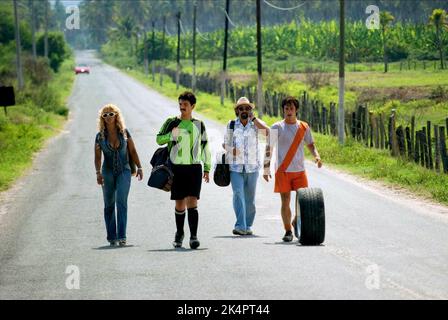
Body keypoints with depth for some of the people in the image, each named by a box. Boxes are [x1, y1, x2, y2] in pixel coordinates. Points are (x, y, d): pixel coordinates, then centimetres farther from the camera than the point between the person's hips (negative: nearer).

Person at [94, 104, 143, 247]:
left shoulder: (124, 132, 1)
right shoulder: (100, 136, 0)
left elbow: (132, 151, 6)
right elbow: (97, 157, -2)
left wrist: (139, 167, 1)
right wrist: (98, 173, -15)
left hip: (124, 172, -1)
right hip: (108, 172, 1)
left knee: (121, 202, -15)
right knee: (109, 205, 5)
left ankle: (122, 237, -20)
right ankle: (112, 237, 13)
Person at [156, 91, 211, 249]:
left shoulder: (199, 124, 7)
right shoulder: (172, 122, 5)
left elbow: (205, 146, 15)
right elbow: (159, 139, 8)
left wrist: (207, 168, 13)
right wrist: (171, 135, -12)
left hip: (194, 168, -1)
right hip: (177, 167, 1)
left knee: (192, 202, -12)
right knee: (179, 203, 6)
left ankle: (193, 236, -15)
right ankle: (179, 234, 24)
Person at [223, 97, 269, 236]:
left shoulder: (255, 124, 4)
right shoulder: (231, 125, 7)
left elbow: (267, 130, -17)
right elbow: (225, 143, 15)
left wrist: (253, 117, -10)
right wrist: (231, 149, -7)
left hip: (252, 166, 1)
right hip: (235, 167, -1)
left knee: (250, 197, 6)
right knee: (238, 194, -15)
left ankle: (248, 226, 17)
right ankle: (240, 226, -22)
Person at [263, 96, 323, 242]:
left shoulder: (303, 127, 8)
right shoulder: (277, 127, 0)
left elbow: (310, 144, 15)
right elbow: (269, 148, 2)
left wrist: (317, 156, -6)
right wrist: (266, 169, -3)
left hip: (299, 170, 2)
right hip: (282, 170, -2)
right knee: (285, 201, -2)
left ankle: (296, 223, 23)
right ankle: (288, 231, 6)